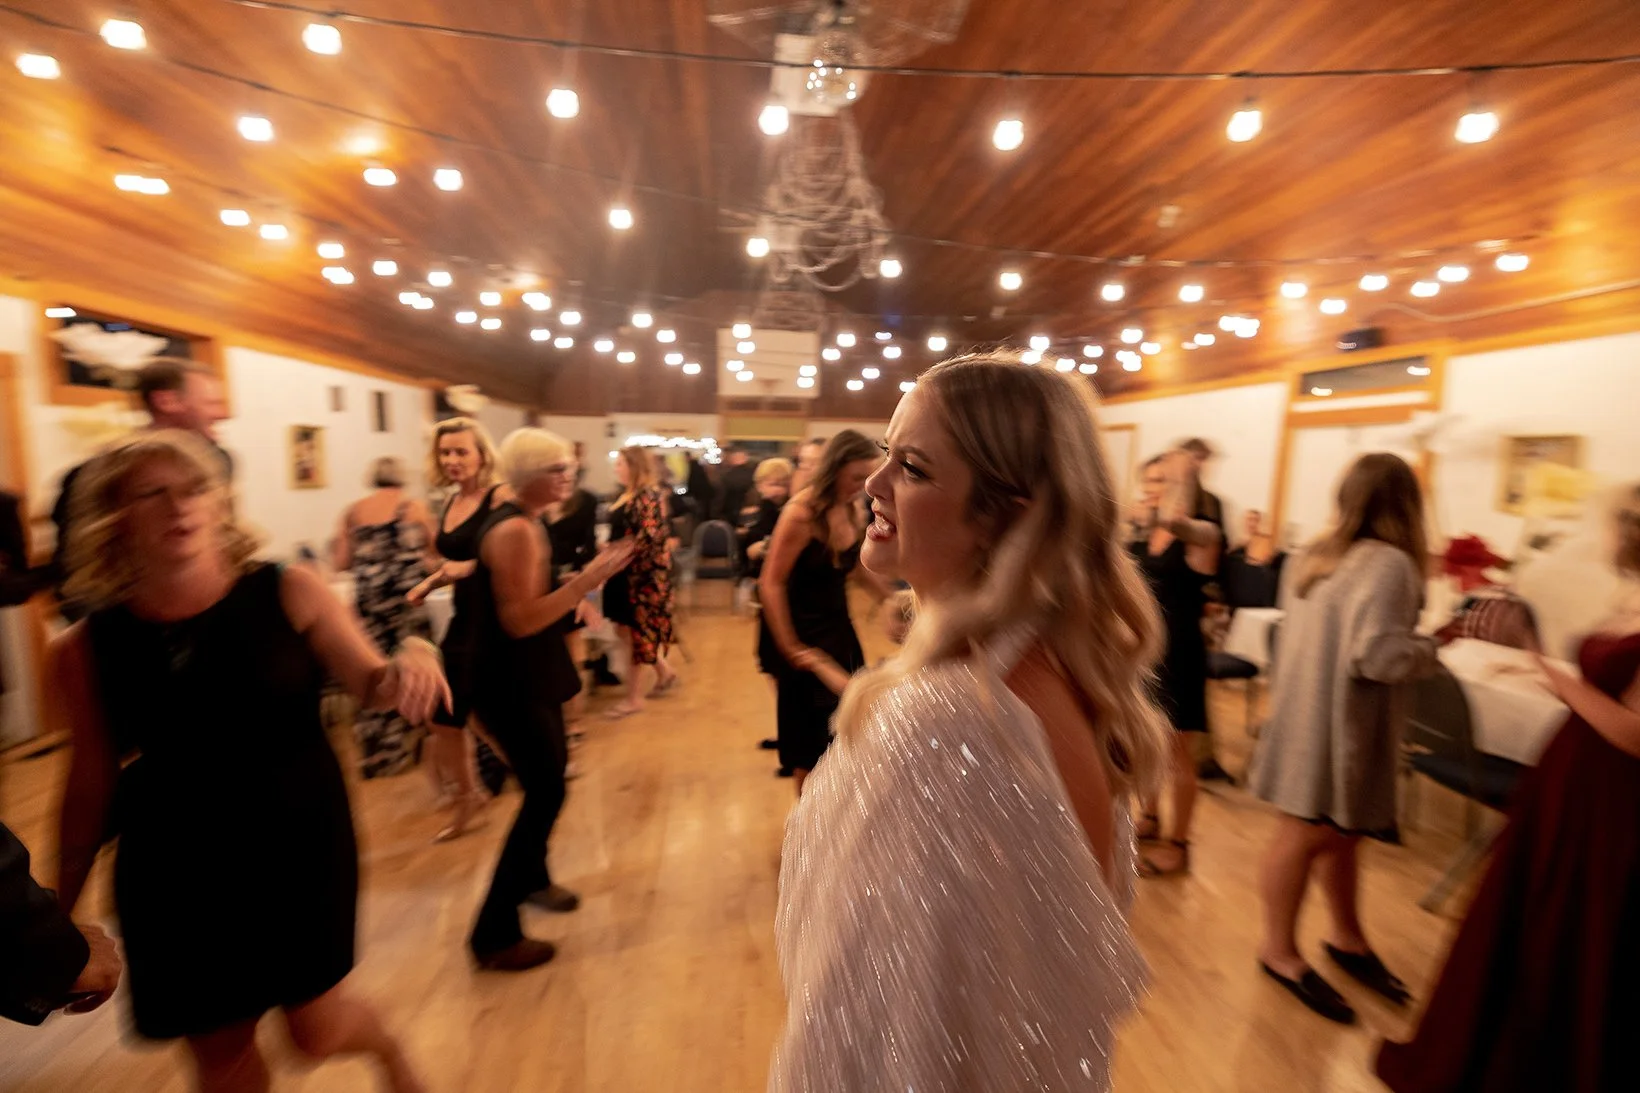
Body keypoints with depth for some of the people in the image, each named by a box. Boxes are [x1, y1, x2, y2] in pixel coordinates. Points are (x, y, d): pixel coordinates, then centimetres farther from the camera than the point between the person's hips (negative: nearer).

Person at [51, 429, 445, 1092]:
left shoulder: (287, 594, -12)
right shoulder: (86, 649, -7)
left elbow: (370, 683, -10)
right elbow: (90, 784, 3)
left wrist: (410, 661, -34)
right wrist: (61, 910, 9)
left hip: (300, 844, -2)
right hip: (176, 871, 2)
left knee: (316, 1031, 8)